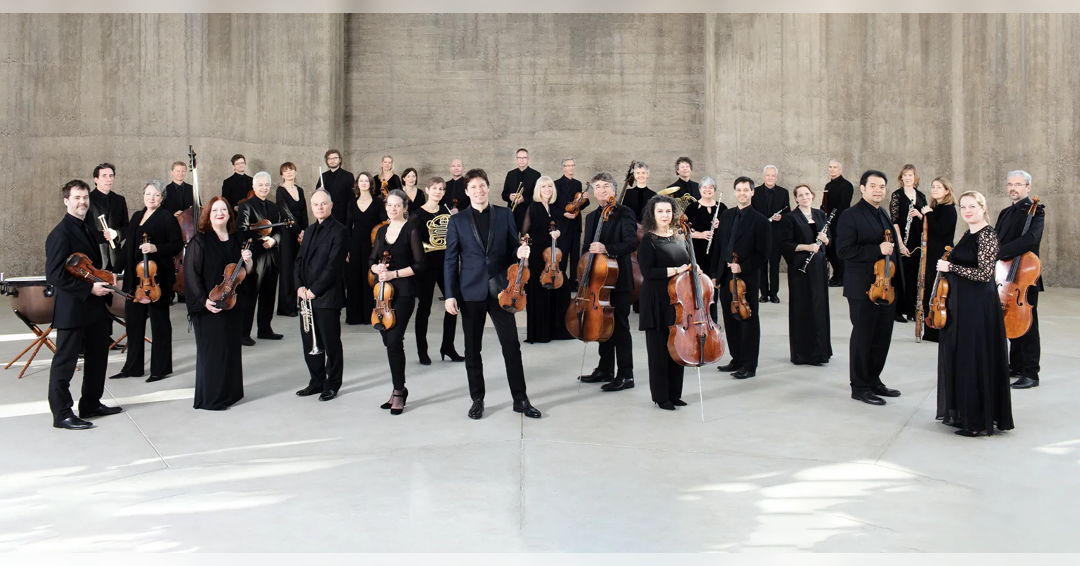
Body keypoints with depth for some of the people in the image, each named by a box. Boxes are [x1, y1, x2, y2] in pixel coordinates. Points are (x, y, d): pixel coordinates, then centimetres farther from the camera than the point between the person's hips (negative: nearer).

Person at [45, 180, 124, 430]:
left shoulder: (86, 229, 14)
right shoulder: (61, 234, -15)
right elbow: (54, 275, -21)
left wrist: (102, 283, 8)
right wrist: (89, 288, -22)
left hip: (94, 308, 9)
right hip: (72, 309, -9)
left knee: (97, 358, 18)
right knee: (65, 362, 1)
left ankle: (91, 404, 31)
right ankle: (62, 414, 11)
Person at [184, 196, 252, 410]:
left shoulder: (235, 240, 9)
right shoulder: (199, 242, -8)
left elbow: (245, 272, 17)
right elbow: (191, 274, -12)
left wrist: (247, 260, -5)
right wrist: (203, 300, -20)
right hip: (209, 307, -6)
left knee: (232, 347, 11)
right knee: (212, 349, -2)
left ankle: (231, 392, 23)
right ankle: (210, 398, 7)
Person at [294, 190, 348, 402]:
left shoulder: (339, 231, -8)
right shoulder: (309, 230, 16)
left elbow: (334, 265, -15)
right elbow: (300, 261, 14)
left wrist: (314, 290, -16)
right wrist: (300, 286, -2)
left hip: (327, 296, -7)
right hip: (307, 296, 7)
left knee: (330, 343, 2)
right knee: (309, 342, 11)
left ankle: (332, 385, 14)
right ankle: (317, 382, 23)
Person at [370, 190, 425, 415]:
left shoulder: (411, 229, -5)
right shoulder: (382, 231, 13)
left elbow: (419, 265, -9)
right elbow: (372, 259, 20)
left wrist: (394, 273, -16)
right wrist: (377, 268, -3)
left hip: (403, 292, -6)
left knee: (394, 341, -11)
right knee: (389, 341, 7)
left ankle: (399, 391, 1)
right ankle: (399, 389, 18)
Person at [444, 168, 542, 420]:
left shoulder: (504, 215, 6)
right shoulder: (457, 220, 4)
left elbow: (513, 248, 12)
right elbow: (451, 260, 2)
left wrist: (520, 253, -13)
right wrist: (450, 294, -4)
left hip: (500, 289, 0)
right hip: (471, 292, 0)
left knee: (512, 345, 0)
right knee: (472, 349, 6)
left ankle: (520, 399, 11)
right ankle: (477, 399, 19)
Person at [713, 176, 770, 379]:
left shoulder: (759, 220, -6)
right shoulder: (726, 216, 11)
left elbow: (763, 253, -8)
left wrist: (742, 267, -18)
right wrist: (715, 274, 10)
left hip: (747, 278, -5)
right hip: (725, 277, 6)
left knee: (748, 321, 2)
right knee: (730, 320, 11)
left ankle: (749, 366, 9)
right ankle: (737, 360, 24)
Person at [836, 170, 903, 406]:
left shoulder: (884, 216, 15)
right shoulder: (850, 216, -10)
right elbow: (844, 250, -18)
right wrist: (877, 250, -23)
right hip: (863, 288, -8)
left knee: (883, 337, 12)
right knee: (863, 337, 0)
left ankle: (873, 380, 25)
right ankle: (860, 387, 10)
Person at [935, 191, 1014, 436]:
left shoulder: (987, 235, -13)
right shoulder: (968, 235, 13)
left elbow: (984, 273, -21)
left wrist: (951, 267, -19)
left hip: (979, 307, -9)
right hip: (961, 305, 9)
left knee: (975, 360, -4)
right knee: (958, 358, 14)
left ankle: (979, 420, 5)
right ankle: (962, 413, 24)